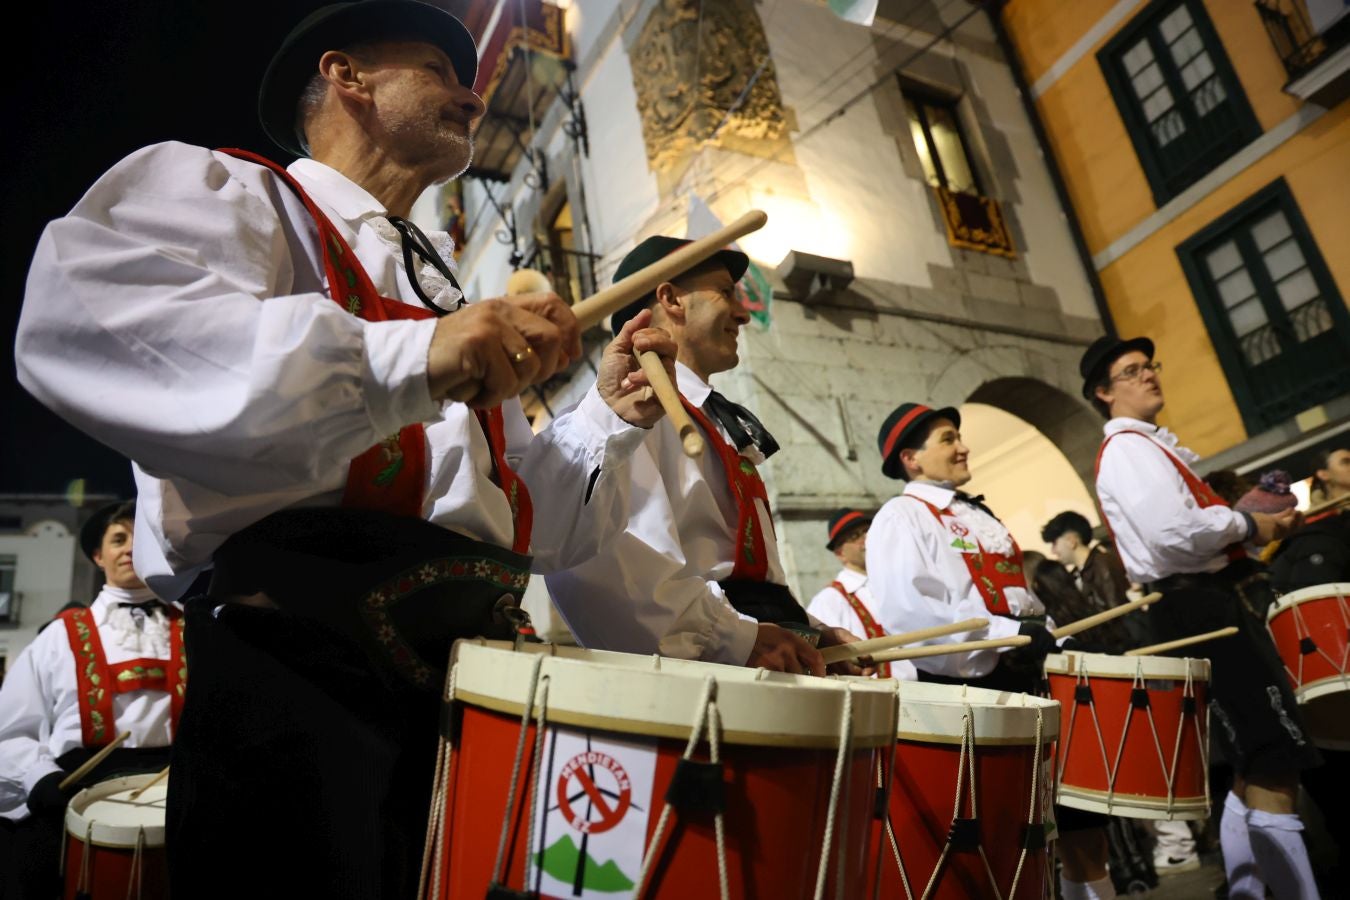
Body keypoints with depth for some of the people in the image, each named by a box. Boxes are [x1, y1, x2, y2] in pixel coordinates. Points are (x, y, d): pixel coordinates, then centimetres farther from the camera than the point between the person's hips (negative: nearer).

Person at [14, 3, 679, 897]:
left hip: (477, 676, 7)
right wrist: (405, 358, -28)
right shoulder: (226, 190, 5)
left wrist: (611, 415, 6)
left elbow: (535, 526, 22)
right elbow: (76, 321, -21)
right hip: (300, 662, -6)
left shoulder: (449, 298, 25)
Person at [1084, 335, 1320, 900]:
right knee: (1275, 766, -13)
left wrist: (1250, 525, 9)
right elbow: (1176, 534, -24)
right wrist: (1250, 525, -9)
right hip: (1203, 607, -11)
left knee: (1256, 768, 16)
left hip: (1216, 602, 11)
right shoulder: (1128, 449, -10)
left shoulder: (1153, 445, 24)